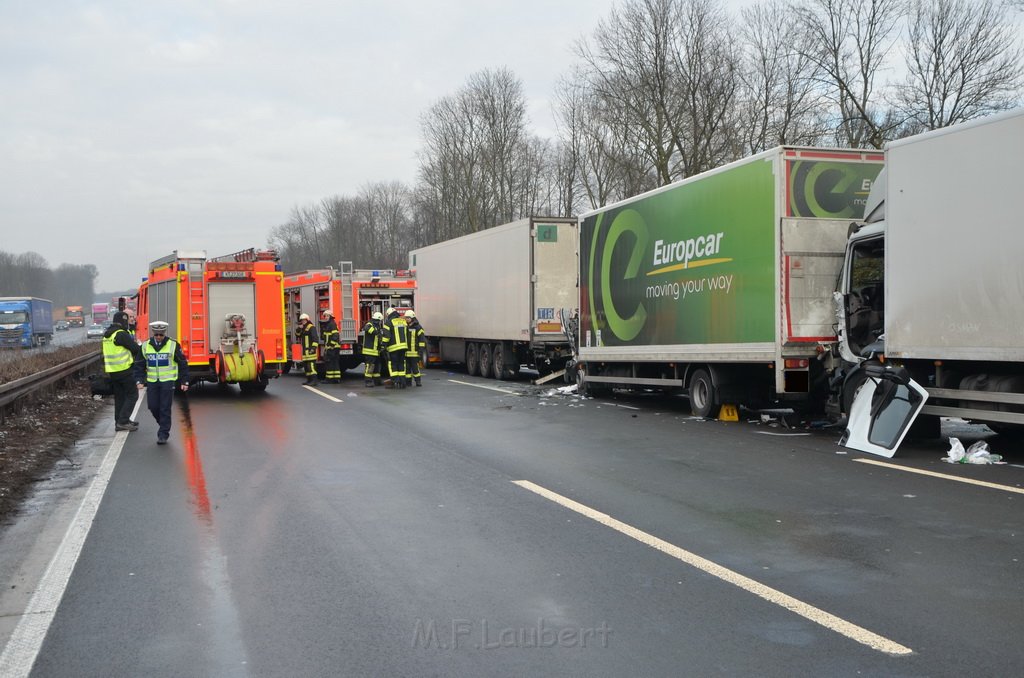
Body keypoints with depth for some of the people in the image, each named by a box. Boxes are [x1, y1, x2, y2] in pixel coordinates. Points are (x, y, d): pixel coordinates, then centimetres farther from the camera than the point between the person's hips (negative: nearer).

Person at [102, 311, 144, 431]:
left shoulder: (107, 335, 13)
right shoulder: (121, 334, -15)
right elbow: (135, 348, -11)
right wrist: (139, 358, 8)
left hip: (112, 371, 9)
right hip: (125, 370, -9)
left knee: (119, 396, 15)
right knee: (132, 395, -1)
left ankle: (119, 421, 19)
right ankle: (123, 421, -7)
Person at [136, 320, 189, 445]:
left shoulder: (173, 345, -5)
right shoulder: (146, 346, 4)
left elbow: (182, 364, 1)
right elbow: (140, 365, 11)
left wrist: (184, 381, -1)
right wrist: (139, 380, 2)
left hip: (168, 381, -3)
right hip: (152, 382, 3)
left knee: (165, 409, -5)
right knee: (153, 407, 4)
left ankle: (163, 434, 1)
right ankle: (163, 424, 31)